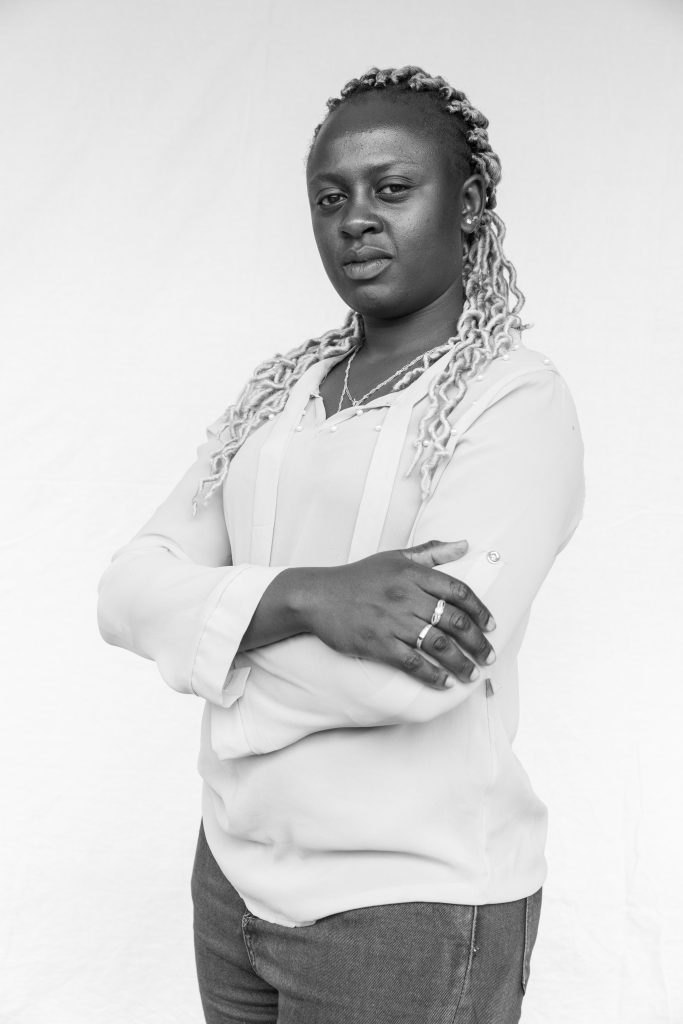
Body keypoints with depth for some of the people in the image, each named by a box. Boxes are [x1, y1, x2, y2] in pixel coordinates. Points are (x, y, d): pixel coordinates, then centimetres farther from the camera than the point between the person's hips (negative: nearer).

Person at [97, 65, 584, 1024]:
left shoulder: (515, 396, -13)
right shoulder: (276, 389, 5)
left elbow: (416, 678, -26)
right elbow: (128, 590, -4)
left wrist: (213, 631, -10)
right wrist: (301, 596, -22)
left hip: (411, 906, -5)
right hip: (235, 868, 6)